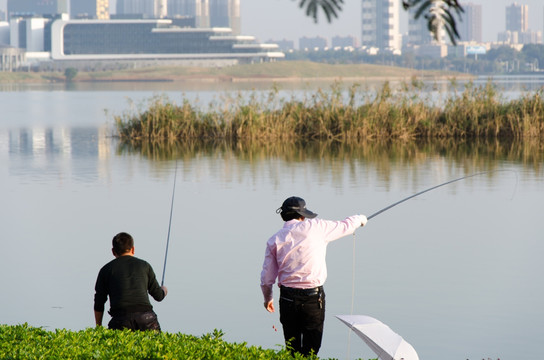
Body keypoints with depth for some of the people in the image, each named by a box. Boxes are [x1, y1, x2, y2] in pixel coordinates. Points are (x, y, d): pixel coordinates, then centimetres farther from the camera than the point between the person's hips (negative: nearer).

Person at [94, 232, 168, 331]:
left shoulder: (106, 269, 16)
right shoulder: (144, 265, 18)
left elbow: (99, 304, 17)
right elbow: (158, 296, 23)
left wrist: (99, 328, 28)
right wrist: (163, 290, 47)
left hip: (121, 320, -1)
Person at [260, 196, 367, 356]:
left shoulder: (274, 240, 3)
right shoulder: (314, 227, -3)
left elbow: (267, 278, 5)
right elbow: (345, 226, 12)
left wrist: (268, 298, 23)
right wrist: (360, 219, 34)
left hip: (288, 299, 2)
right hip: (313, 298, -2)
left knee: (292, 349, 10)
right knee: (311, 349, 3)